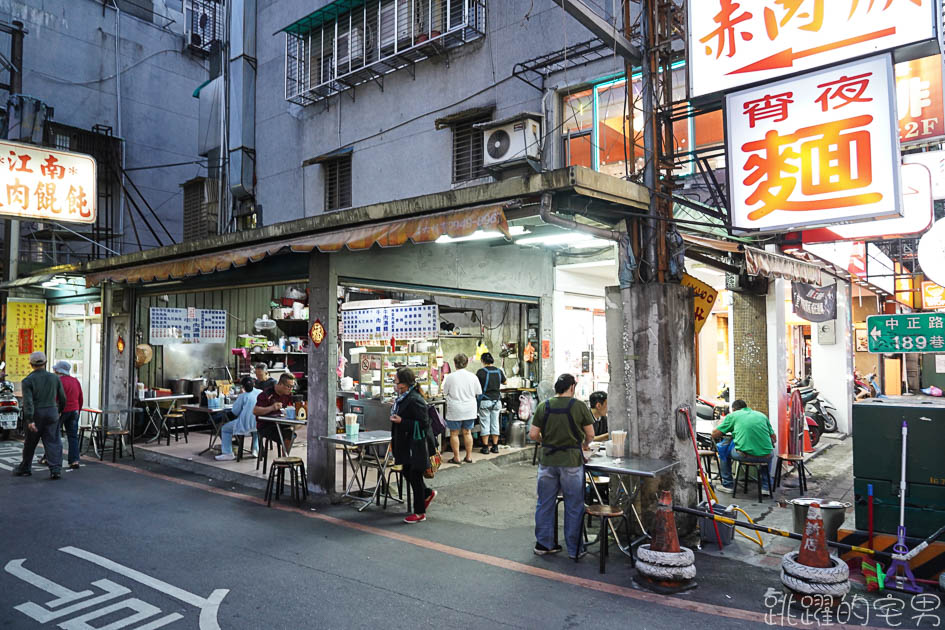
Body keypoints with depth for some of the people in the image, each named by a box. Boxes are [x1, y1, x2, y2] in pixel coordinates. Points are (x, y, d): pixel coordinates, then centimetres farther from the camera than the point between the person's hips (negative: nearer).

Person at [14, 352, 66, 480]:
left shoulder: (27, 380, -7)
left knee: (30, 443, 13)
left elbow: (28, 401, -17)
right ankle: (55, 469, -9)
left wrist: (30, 420, -21)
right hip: (52, 413, 2)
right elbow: (62, 398, 8)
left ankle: (25, 468, 29)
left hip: (36, 415, -2)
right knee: (53, 442, 1)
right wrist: (59, 411, 25)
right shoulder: (54, 378, 3)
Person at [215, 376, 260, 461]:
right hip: (259, 424, 5)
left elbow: (235, 412, -2)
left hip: (245, 425, -5)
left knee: (224, 429, 14)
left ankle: (228, 453, 7)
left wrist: (237, 399, 12)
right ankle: (256, 449, 33)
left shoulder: (243, 396, -7)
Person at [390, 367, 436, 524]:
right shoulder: (402, 398, 8)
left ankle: (420, 513, 14)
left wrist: (401, 421, -25)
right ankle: (427, 494, 39)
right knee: (407, 473, 17)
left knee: (415, 476, 0)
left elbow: (423, 423, -23)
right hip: (406, 444, 9)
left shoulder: (415, 400, -21)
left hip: (416, 445, -9)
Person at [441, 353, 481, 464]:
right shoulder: (473, 376, -3)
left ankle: (456, 457, 12)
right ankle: (469, 456, 18)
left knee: (454, 433, 8)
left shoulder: (450, 377, -11)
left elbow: (445, 393, -1)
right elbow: (478, 394, 6)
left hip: (455, 410, -3)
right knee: (467, 432, 14)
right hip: (470, 409, 3)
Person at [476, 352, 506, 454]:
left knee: (485, 424, 2)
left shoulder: (481, 371, -11)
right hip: (497, 400, 4)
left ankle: (485, 447, 4)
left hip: (485, 401, -4)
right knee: (495, 423, 10)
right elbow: (504, 382, 19)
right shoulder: (499, 371, 3)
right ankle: (495, 446, 14)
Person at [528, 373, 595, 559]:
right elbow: (590, 434, -3)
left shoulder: (544, 406, 1)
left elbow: (533, 434, 0)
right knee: (573, 506, 8)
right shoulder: (579, 406, -6)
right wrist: (584, 445, 18)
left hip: (547, 461, 3)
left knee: (545, 503, 13)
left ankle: (543, 543, 22)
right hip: (571, 461, -3)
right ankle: (574, 549, 16)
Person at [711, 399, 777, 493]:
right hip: (766, 457, 4)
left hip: (744, 455, -4)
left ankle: (727, 485, 25)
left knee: (722, 447, 24)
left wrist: (721, 422, 32)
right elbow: (774, 439, 22)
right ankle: (767, 486, 38)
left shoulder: (732, 416, 10)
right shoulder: (762, 415, 20)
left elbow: (714, 434, 11)